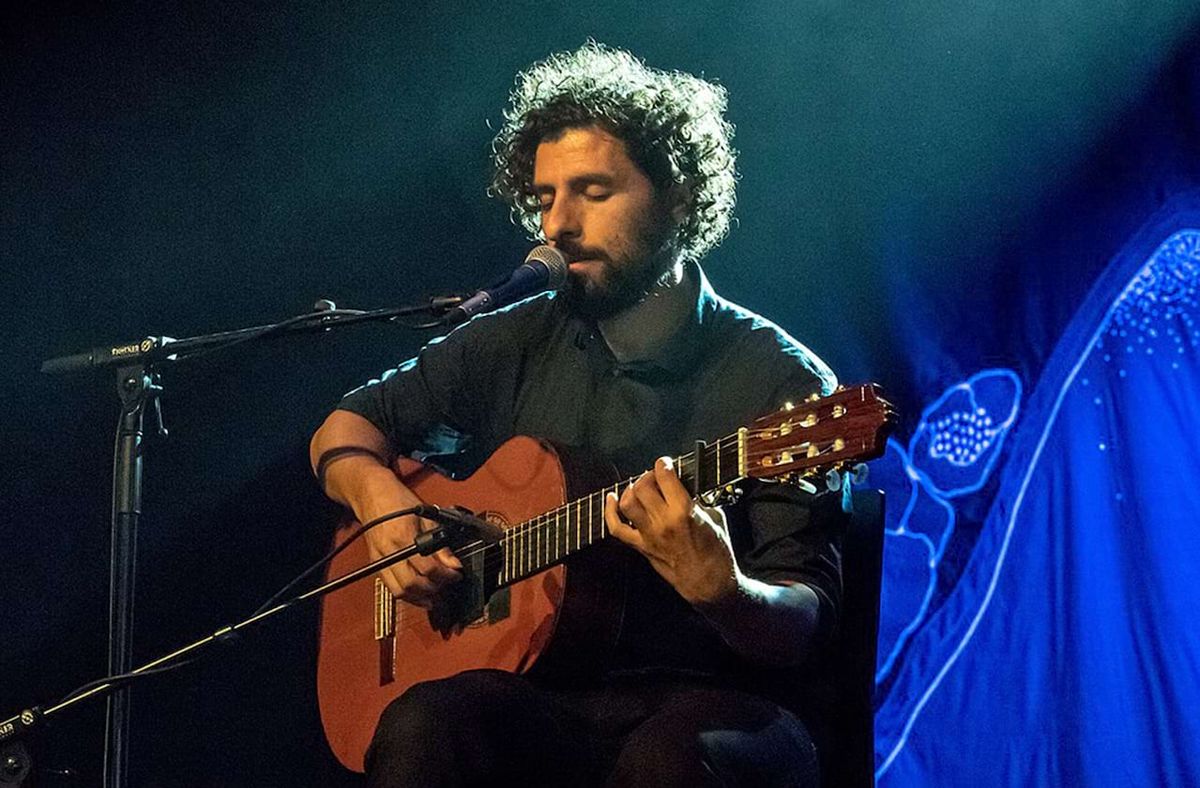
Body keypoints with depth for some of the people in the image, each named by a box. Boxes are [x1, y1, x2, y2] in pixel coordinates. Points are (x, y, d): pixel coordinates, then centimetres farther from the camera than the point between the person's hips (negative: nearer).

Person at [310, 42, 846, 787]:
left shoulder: (781, 381, -4)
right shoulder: (516, 343, 11)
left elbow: (804, 627, -9)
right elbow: (345, 428, 20)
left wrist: (721, 592, -31)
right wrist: (379, 498, -3)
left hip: (706, 704, -3)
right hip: (536, 691, 3)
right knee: (421, 728, -30)